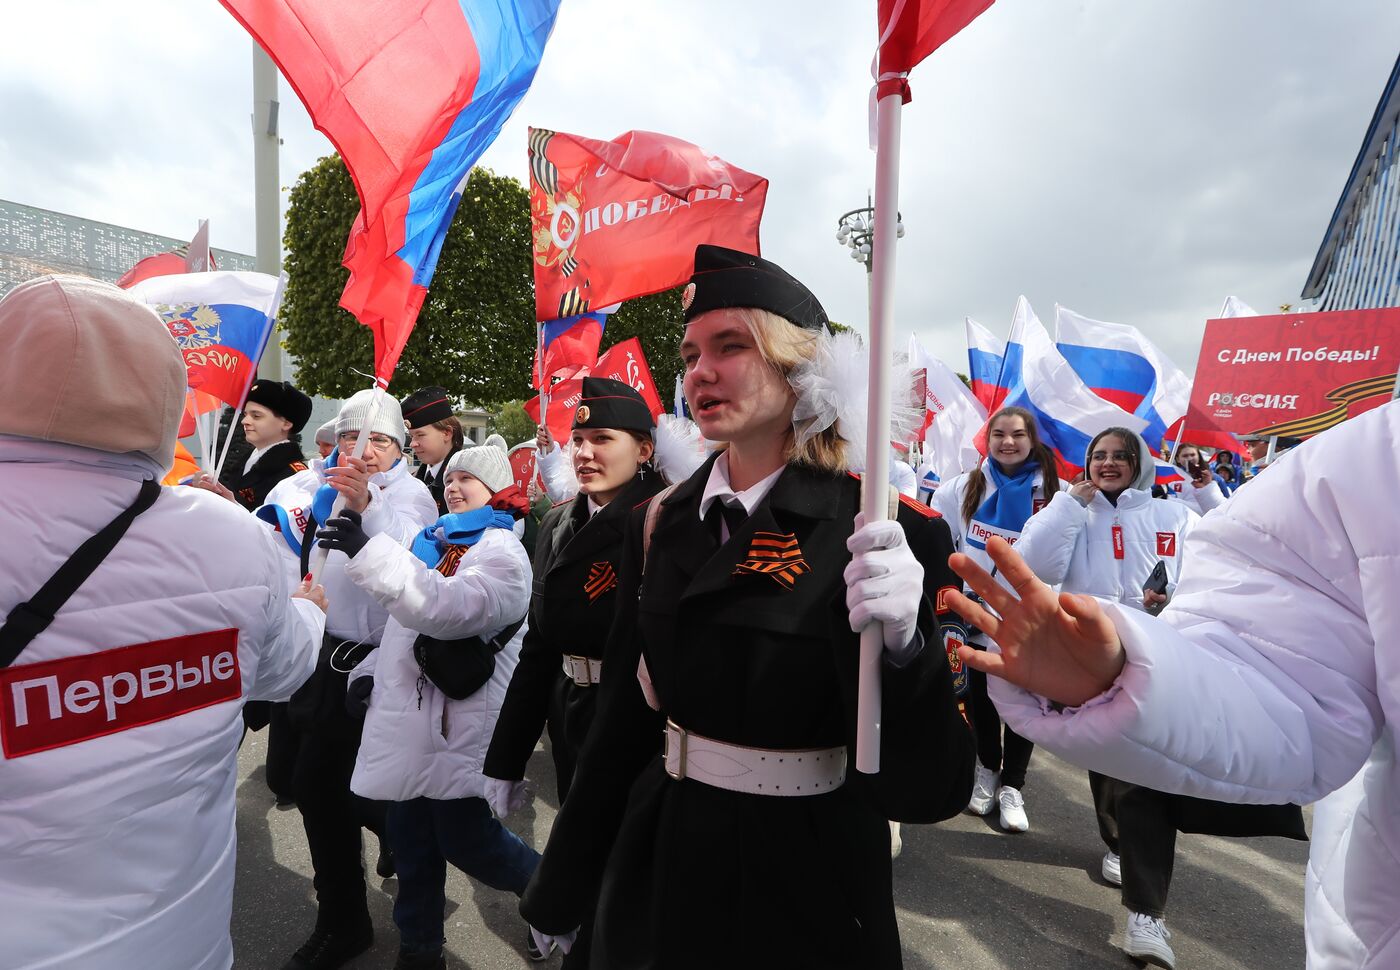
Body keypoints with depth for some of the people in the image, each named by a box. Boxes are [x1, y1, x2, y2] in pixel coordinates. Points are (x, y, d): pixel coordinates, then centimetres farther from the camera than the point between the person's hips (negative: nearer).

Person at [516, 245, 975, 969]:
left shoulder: (886, 534, -17)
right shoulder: (658, 527, -3)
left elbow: (926, 785, -17)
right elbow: (623, 718, 3)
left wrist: (900, 644, -36)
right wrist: (562, 890, 10)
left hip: (806, 890, -3)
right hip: (658, 866, 4)